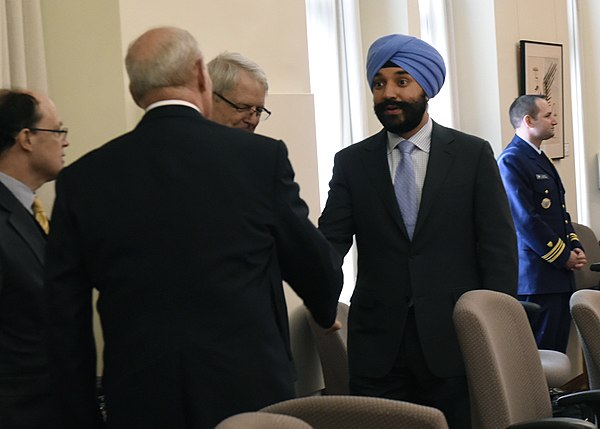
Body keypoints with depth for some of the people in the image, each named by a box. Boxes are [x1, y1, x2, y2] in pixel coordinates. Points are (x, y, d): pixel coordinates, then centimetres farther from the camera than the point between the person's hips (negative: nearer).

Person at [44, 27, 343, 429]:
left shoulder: (81, 179, -1)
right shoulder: (262, 156, -6)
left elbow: (67, 323, 1)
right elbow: (319, 269, 5)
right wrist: (326, 310, 27)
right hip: (251, 394, -2)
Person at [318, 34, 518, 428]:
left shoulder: (473, 154, 2)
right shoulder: (352, 162, 6)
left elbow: (499, 244, 0)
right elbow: (331, 240, 0)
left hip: (455, 339, -1)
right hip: (378, 342, 1)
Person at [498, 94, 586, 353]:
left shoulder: (540, 158, 17)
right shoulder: (511, 161, -14)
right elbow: (526, 220, -19)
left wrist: (575, 247, 5)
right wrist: (564, 256, -12)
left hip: (561, 274, 9)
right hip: (536, 277, -9)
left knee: (558, 351, 13)